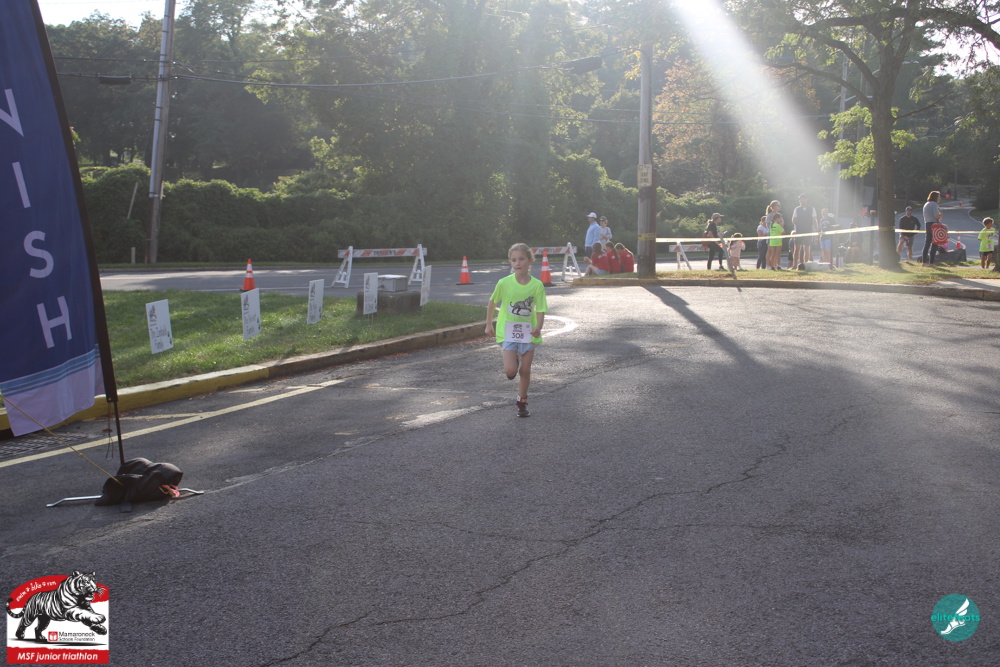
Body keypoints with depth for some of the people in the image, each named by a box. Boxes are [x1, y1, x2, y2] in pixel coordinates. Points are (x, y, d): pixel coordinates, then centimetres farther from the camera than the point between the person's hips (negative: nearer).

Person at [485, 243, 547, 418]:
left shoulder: (537, 285, -10)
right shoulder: (504, 283, -10)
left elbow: (540, 311, -8)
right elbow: (492, 302, 6)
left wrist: (538, 327, -27)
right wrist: (489, 324, 10)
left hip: (528, 334, 1)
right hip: (507, 332, -1)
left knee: (525, 370, 8)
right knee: (510, 371, -13)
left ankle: (522, 401, 29)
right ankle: (513, 359, 23)